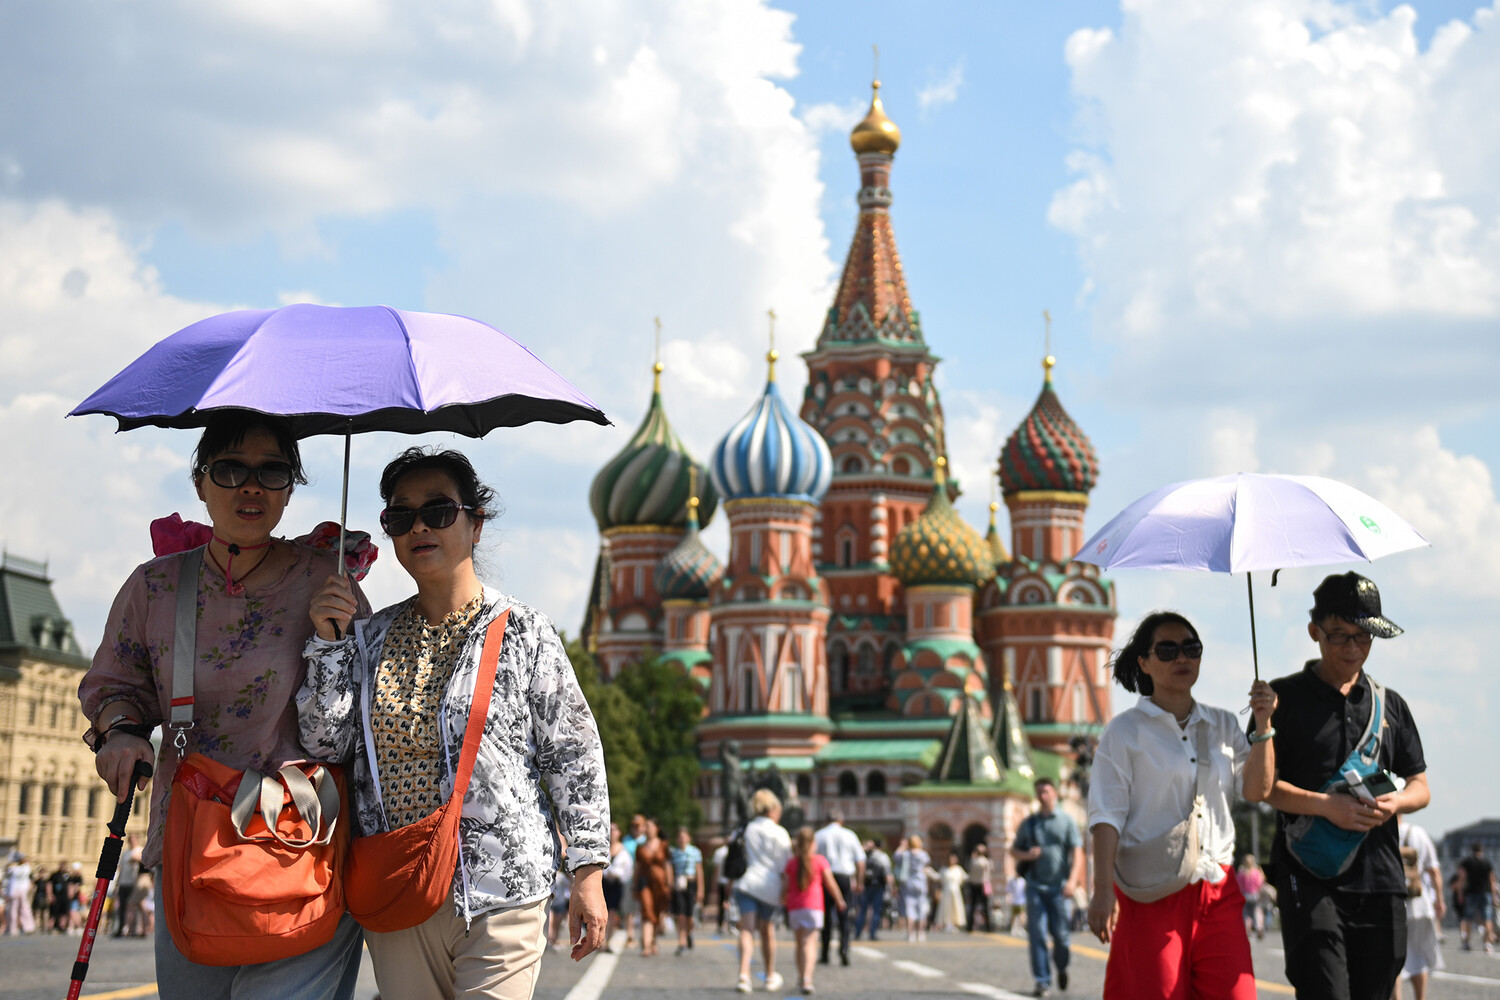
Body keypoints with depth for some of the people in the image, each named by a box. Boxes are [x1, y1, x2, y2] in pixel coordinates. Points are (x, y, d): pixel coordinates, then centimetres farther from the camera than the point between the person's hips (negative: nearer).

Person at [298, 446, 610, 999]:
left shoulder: (524, 632, 0)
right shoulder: (372, 636, 11)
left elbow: (573, 754, 0)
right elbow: (323, 741, 5)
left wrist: (588, 875, -3)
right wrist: (329, 642, -5)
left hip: (498, 893, -4)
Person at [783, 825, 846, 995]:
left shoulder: (791, 863, 7)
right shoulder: (820, 860, -1)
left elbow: (785, 887, 5)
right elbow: (830, 883, 1)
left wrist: (783, 902, 21)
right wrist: (839, 900, 14)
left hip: (794, 906, 3)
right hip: (813, 905, -3)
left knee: (800, 942, 17)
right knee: (808, 942, -11)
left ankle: (801, 977, 29)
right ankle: (806, 979, -26)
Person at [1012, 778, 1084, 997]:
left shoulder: (1066, 821, 4)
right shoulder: (1028, 823, 12)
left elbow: (1077, 853, -2)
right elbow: (1014, 850, 19)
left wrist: (1072, 880, -16)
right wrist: (1026, 855, -4)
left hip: (1058, 886, -2)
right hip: (1035, 885, 2)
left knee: (1060, 934, 1)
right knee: (1037, 933, -7)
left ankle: (1062, 967, 30)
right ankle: (1043, 981, -4)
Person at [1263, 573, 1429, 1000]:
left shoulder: (1391, 705, 17)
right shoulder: (1285, 697, 4)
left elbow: (1420, 787, 18)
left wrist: (1396, 801, -6)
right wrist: (1325, 805, -16)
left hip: (1380, 881, 4)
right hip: (1309, 879, -4)